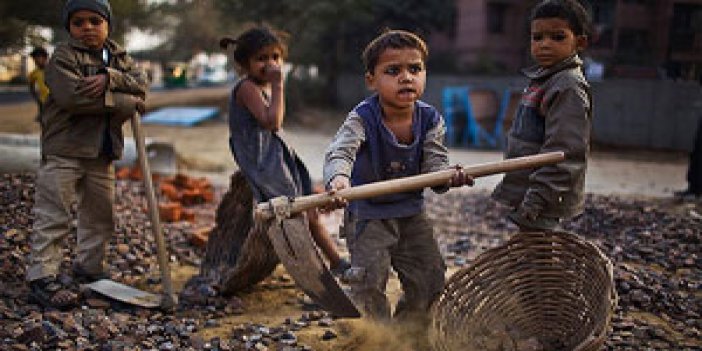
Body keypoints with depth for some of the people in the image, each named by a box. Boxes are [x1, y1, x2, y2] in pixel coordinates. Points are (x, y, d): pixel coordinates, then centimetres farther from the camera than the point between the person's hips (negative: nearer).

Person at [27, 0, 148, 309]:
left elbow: (140, 84, -4)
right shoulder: (63, 56, -8)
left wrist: (110, 78, -23)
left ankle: (88, 268, 30)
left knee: (100, 215, 15)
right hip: (63, 150, -6)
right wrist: (127, 102, -19)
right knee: (53, 217, -5)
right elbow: (71, 96, -23)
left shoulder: (119, 56, 11)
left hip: (102, 152, 6)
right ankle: (42, 278, 0)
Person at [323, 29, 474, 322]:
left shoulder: (430, 119, -9)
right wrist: (338, 178, -59)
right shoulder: (362, 119, -21)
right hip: (367, 213, -4)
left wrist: (448, 177, -37)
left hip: (411, 211, 5)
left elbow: (434, 161, -13)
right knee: (369, 280, -7)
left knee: (429, 279, 11)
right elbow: (339, 151, -36)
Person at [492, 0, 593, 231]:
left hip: (543, 203, -10)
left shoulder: (569, 87, -18)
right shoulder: (542, 81, 13)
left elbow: (564, 153, -24)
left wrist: (535, 200, -24)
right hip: (526, 193, 10)